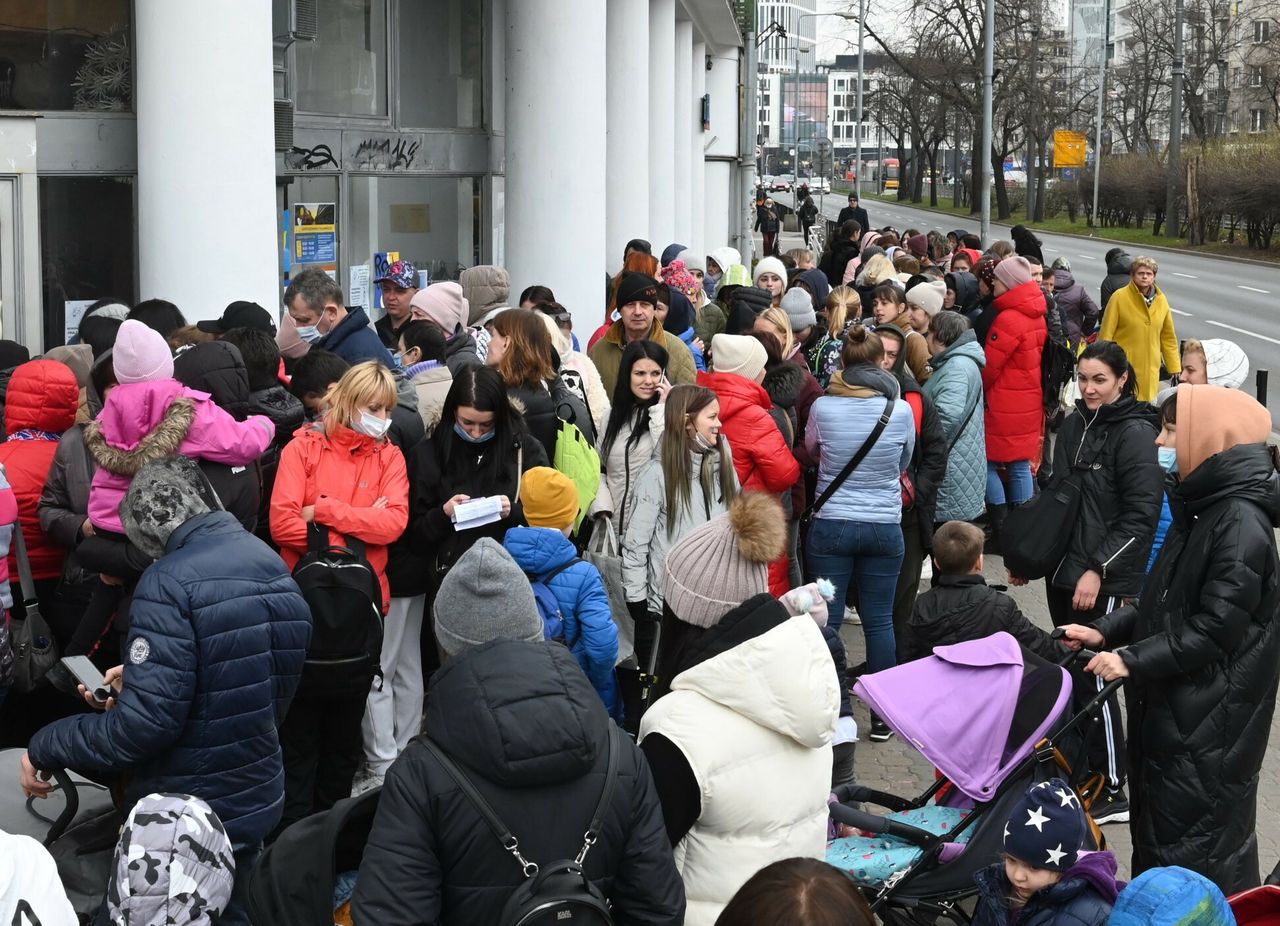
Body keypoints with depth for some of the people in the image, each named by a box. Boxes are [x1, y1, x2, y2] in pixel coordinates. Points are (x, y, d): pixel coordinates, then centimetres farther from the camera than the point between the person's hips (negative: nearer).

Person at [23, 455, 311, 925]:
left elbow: (146, 723, -26)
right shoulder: (272, 566, 3)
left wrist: (45, 747, -14)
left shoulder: (171, 582, -22)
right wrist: (139, 678, 15)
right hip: (256, 799, 7)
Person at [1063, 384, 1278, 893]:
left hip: (1210, 717, -10)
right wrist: (1105, 631, 8)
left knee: (1196, 838, -2)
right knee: (1157, 819, 18)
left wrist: (1133, 659, -21)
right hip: (1169, 703, 10)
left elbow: (1215, 628, -23)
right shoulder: (1202, 507, 11)